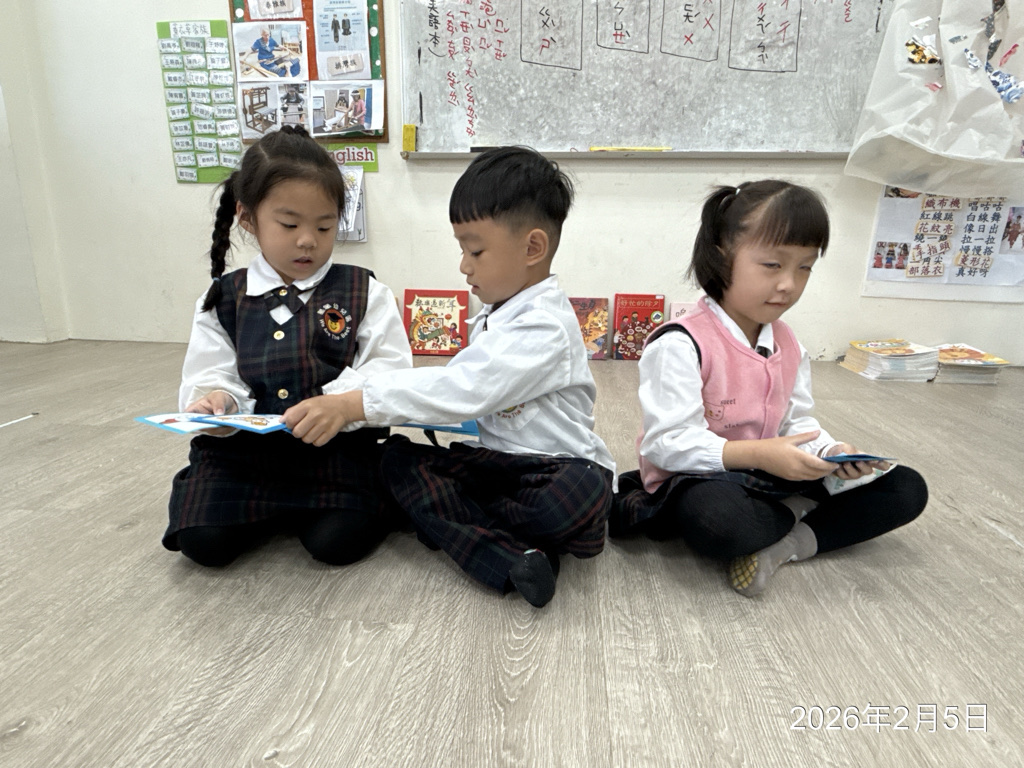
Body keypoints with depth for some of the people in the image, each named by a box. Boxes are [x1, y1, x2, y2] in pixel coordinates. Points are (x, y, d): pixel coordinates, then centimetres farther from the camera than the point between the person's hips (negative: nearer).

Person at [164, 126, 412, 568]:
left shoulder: (365, 294, 1)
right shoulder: (222, 300, 9)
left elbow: (390, 368, -7)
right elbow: (210, 375, 6)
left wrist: (338, 401, -25)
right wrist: (213, 400, -18)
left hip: (337, 444, -2)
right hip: (244, 445, 3)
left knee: (337, 541, -20)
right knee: (203, 541, -13)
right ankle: (271, 512, 16)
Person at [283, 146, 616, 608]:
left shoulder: (546, 327, -19)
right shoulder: (492, 319, 12)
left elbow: (464, 389, -29)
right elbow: (469, 391, 16)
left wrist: (352, 404, -30)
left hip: (554, 467, -8)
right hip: (494, 461, 8)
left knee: (582, 491, -39)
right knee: (398, 456, -12)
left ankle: (457, 522, -15)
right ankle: (514, 559, -24)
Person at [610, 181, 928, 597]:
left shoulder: (788, 344, 8)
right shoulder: (680, 344, -19)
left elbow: (797, 421, 10)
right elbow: (667, 442, -24)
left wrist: (831, 452, -12)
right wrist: (756, 454, -30)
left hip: (768, 477, 7)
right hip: (699, 481, -7)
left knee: (907, 488, 2)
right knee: (717, 517, -43)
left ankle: (786, 544, -16)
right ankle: (803, 516, -8)